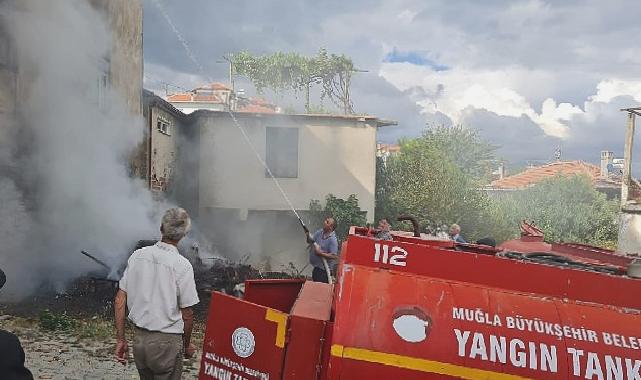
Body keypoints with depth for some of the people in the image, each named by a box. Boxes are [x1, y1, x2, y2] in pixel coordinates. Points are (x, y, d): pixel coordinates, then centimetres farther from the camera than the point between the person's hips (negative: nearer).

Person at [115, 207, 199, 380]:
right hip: (167, 340, -5)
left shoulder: (137, 255, -1)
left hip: (139, 337, 5)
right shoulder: (182, 265, -15)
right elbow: (187, 314, -11)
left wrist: (120, 339, 9)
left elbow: (119, 300, 1)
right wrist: (187, 345, 5)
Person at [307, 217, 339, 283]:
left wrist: (320, 253, -25)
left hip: (323, 270, -8)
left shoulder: (333, 240, -21)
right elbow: (310, 241, 10)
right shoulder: (319, 232, 2)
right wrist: (308, 236, -12)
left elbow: (334, 256, -24)